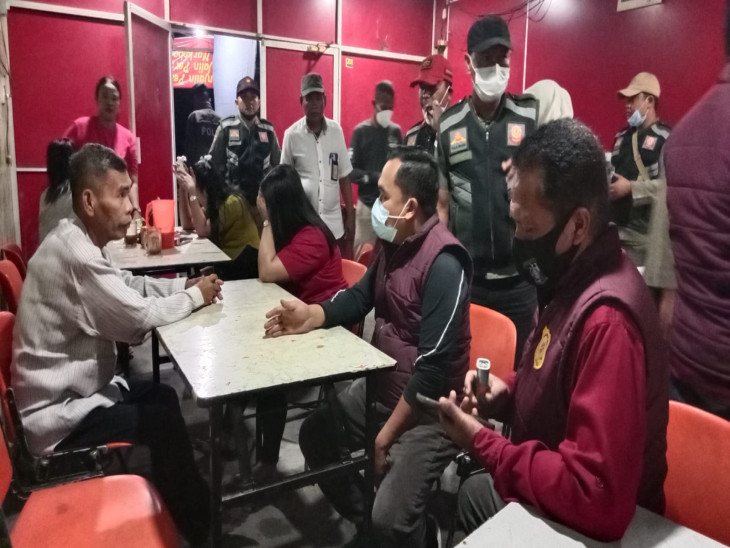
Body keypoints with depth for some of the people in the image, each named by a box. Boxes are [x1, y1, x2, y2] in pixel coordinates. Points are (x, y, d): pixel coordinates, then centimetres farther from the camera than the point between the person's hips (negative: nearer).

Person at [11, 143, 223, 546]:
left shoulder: (79, 241, 2)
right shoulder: (74, 253, -29)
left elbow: (128, 285, 12)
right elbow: (139, 317, -26)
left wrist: (184, 284, -2)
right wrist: (194, 297, -11)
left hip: (74, 389, 10)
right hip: (58, 415, -9)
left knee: (161, 396, 11)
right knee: (162, 420, -7)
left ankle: (185, 501, 27)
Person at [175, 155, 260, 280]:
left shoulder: (231, 202, -16)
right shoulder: (214, 202, 9)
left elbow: (202, 231, -19)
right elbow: (187, 225, 7)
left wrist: (192, 191, -21)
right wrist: (182, 187, 1)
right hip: (227, 260, 7)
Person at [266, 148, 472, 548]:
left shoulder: (443, 264, -26)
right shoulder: (391, 242, 1)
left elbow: (433, 367, -26)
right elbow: (360, 297, 12)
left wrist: (386, 436, -19)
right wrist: (311, 315, -8)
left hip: (427, 407, -9)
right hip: (380, 387, 9)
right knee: (315, 435, 14)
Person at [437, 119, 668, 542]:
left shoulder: (606, 319, -34)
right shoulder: (574, 279, -4)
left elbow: (596, 500, -36)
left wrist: (482, 443, -24)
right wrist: (510, 391, -6)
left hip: (589, 527, -8)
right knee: (473, 491, 29)